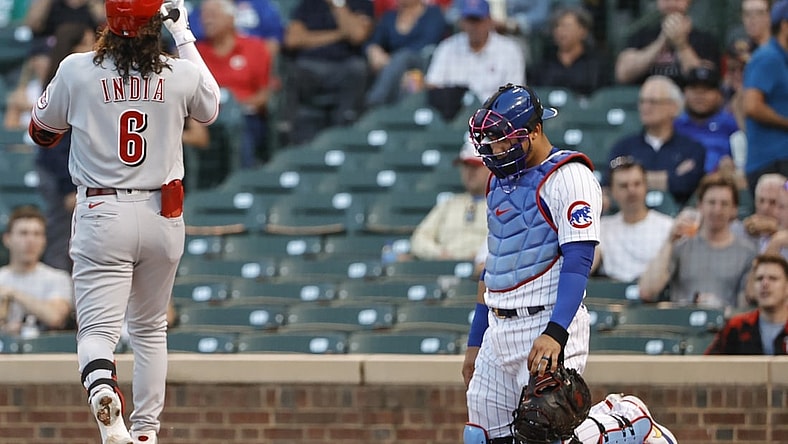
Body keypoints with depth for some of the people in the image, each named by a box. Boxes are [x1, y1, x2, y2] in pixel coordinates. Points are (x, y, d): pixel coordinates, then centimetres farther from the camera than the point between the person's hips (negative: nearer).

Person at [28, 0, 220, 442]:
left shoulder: (77, 70, -8)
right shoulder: (180, 74, -4)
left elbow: (42, 131, 9)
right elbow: (210, 107, 20)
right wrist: (184, 37, 23)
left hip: (101, 214, -2)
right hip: (163, 216, 2)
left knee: (98, 328, -5)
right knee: (151, 330, 19)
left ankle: (101, 386, -37)